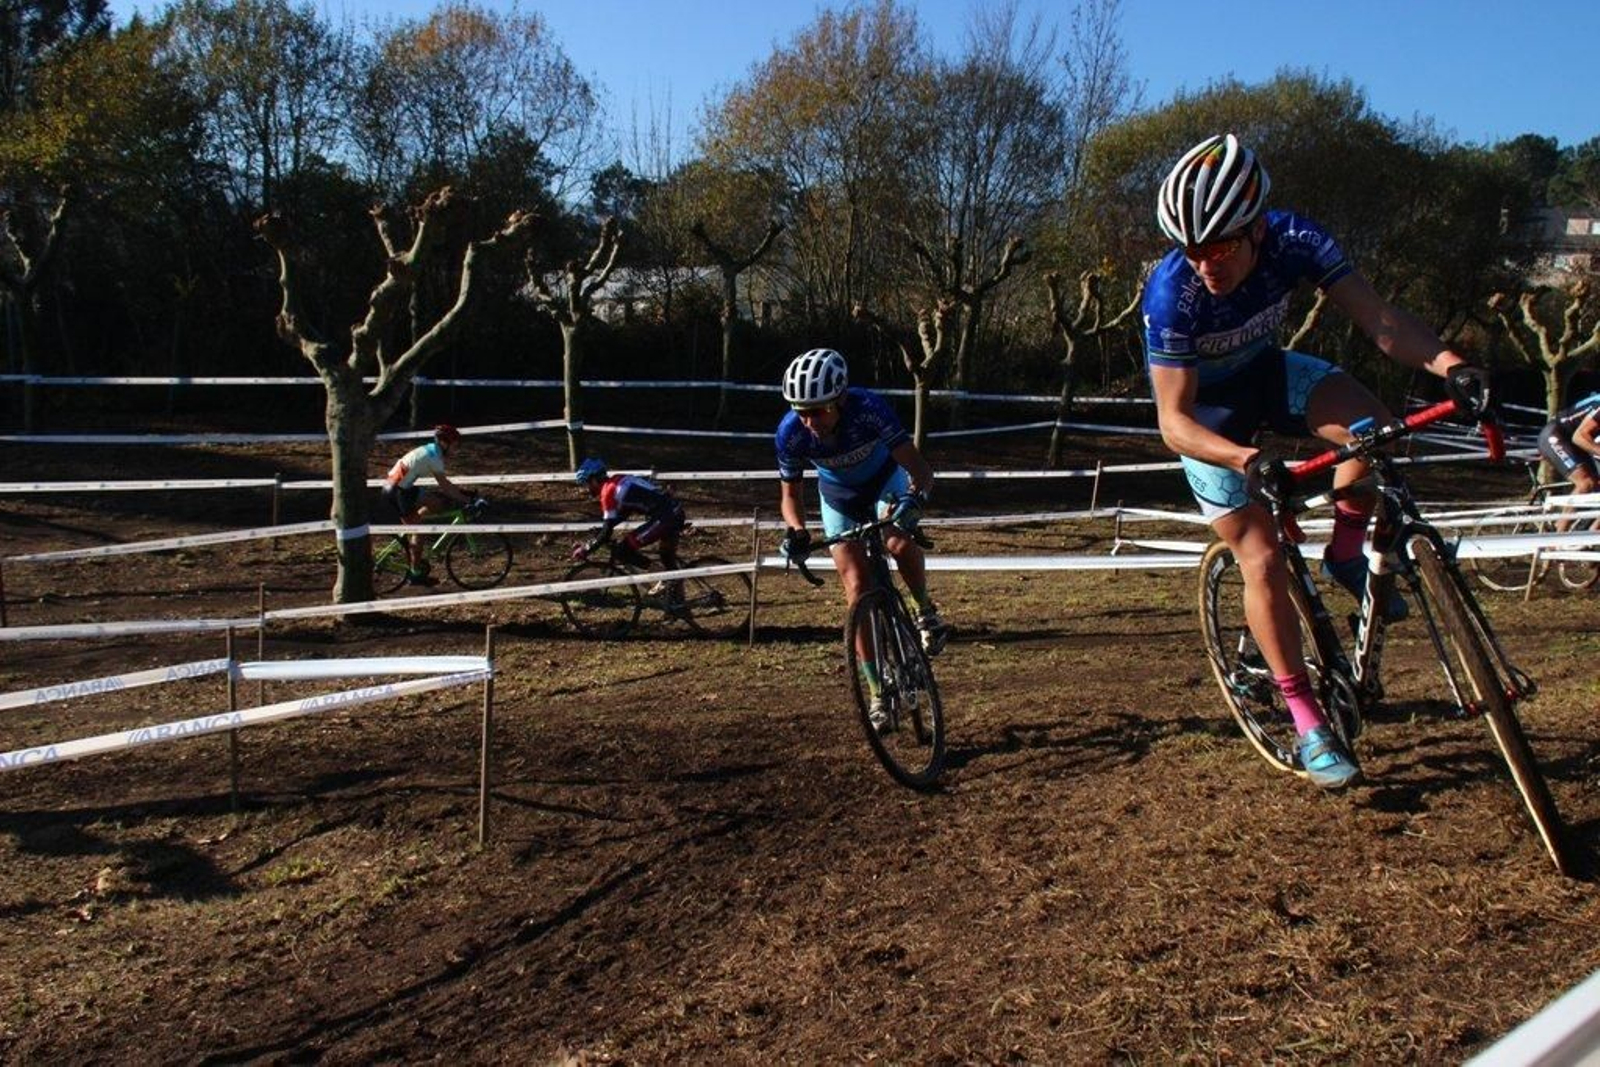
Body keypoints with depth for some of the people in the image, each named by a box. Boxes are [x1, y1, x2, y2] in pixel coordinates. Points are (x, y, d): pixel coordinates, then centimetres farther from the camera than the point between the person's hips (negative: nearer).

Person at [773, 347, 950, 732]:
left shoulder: (869, 408, -37)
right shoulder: (791, 433, -30)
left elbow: (920, 469, -36)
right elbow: (790, 494, -15)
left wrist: (916, 497, -58)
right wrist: (796, 531, -35)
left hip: (887, 481, -2)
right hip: (839, 498, 2)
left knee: (898, 542, -33)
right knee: (858, 593, -5)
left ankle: (926, 610, -3)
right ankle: (877, 690, 6)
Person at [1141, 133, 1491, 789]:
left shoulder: (1294, 240, -24)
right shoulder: (1170, 293, -33)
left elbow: (1378, 317, -26)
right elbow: (1175, 421, -35)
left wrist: (1447, 364, -44)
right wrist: (1247, 459, -52)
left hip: (1267, 372, 3)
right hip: (1205, 410, -3)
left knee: (1373, 427, -28)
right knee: (1261, 558, -10)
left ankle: (1345, 555, 1)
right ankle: (1308, 724, 3)